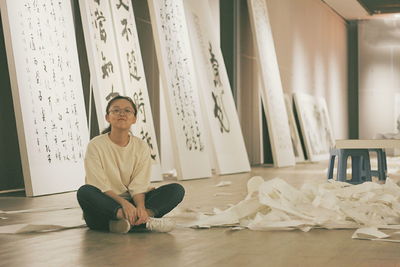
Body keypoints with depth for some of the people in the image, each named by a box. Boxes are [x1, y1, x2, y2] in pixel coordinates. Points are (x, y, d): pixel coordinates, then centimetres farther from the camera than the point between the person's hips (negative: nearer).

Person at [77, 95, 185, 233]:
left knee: (177, 189, -14)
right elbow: (100, 186, -13)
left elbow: (138, 186, -4)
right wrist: (124, 203, -29)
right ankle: (145, 221, -43)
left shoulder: (142, 147, 5)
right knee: (84, 192, -36)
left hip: (131, 202, 3)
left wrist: (140, 206, -26)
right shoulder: (95, 145, -4)